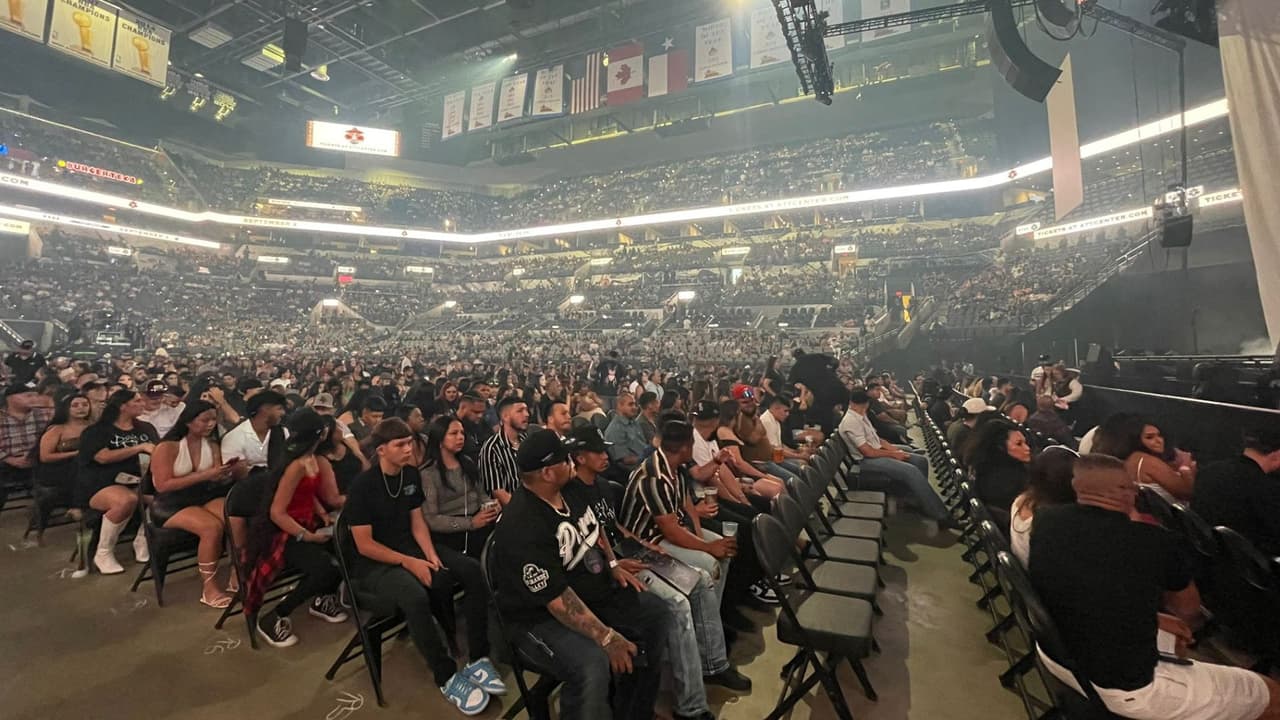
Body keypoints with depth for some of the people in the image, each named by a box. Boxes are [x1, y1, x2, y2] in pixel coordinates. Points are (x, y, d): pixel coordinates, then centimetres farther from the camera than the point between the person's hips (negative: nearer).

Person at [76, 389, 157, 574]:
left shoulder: (145, 428, 13)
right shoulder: (96, 431, -2)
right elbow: (103, 457, -17)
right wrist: (139, 447, -19)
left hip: (132, 482, 5)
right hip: (98, 486, -5)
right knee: (127, 500, -37)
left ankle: (142, 541, -3)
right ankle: (103, 553, -14)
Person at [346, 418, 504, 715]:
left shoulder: (411, 475, 2)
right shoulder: (363, 485, -17)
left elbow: (417, 522, 6)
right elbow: (365, 545, -16)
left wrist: (430, 554, -11)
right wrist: (409, 563, -20)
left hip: (411, 548, 6)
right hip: (374, 562, -6)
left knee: (473, 571, -15)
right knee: (416, 597, -37)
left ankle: (478, 659, -7)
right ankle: (447, 677, -17)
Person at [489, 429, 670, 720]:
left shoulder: (570, 490, -4)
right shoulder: (522, 528, -30)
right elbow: (557, 598, -29)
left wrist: (613, 565, 3)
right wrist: (606, 637, -27)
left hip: (595, 591, 9)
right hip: (541, 615, -8)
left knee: (658, 614, 4)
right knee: (591, 665, -34)